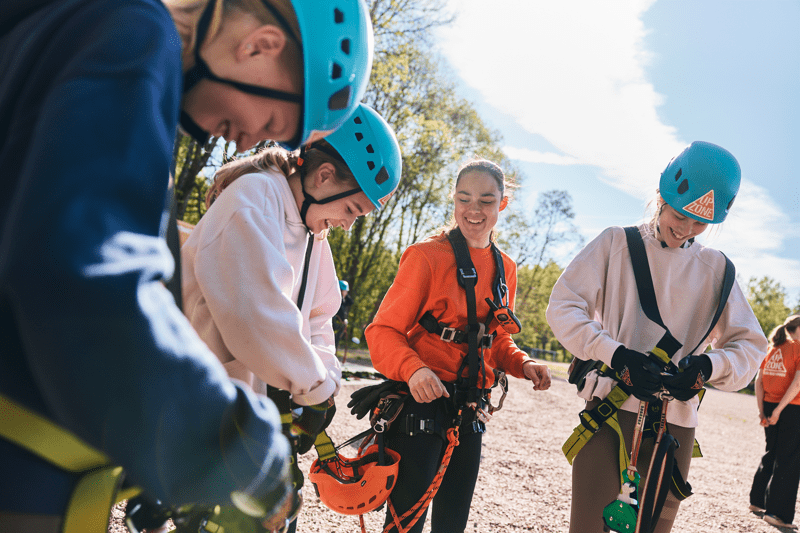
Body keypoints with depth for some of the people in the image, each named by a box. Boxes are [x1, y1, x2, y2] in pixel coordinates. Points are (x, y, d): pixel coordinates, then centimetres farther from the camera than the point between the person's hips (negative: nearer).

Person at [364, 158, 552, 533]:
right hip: (420, 404, -6)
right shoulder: (427, 255, -9)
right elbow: (384, 330, -11)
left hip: (470, 412, 6)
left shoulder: (504, 268, 10)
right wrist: (413, 368, -30)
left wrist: (522, 364, -1)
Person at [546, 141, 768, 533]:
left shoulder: (715, 269, 13)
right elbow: (563, 307, -3)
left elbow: (749, 345, 12)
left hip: (676, 422, 3)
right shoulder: (617, 244, 5)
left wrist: (707, 365, -11)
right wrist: (616, 354, -18)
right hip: (611, 410, -3)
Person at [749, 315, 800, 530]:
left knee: (771, 454, 19)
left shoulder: (772, 349, 10)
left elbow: (758, 381, 6)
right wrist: (779, 410, -18)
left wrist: (762, 410, 6)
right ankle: (777, 512, 2)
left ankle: (757, 501, 26)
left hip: (769, 406, 7)